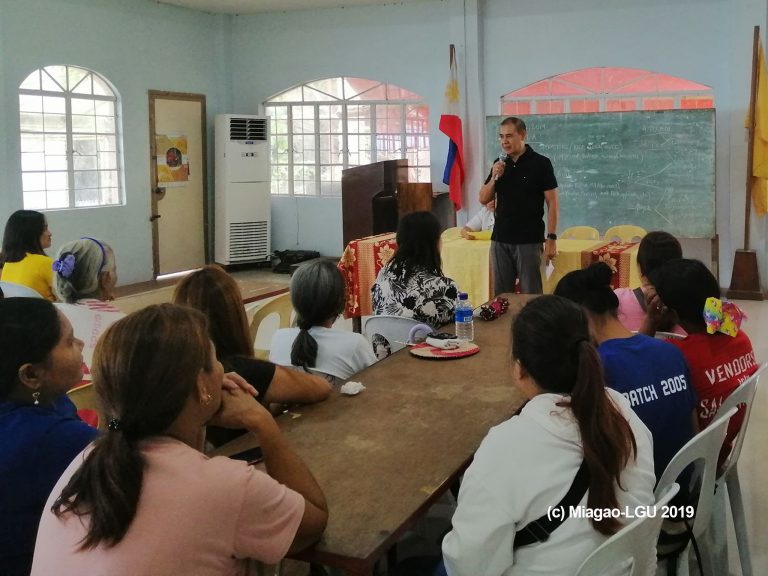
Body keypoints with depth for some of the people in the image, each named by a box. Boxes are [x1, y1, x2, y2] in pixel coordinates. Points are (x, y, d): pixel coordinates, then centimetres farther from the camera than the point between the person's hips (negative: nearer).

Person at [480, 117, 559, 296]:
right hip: (500, 240, 5)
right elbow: (483, 199, 11)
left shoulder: (540, 163, -5)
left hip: (529, 240, -4)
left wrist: (551, 238, -11)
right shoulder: (500, 164, 10)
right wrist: (494, 178, -7)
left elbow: (552, 204, -5)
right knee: (500, 294, 9)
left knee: (530, 294, 1)